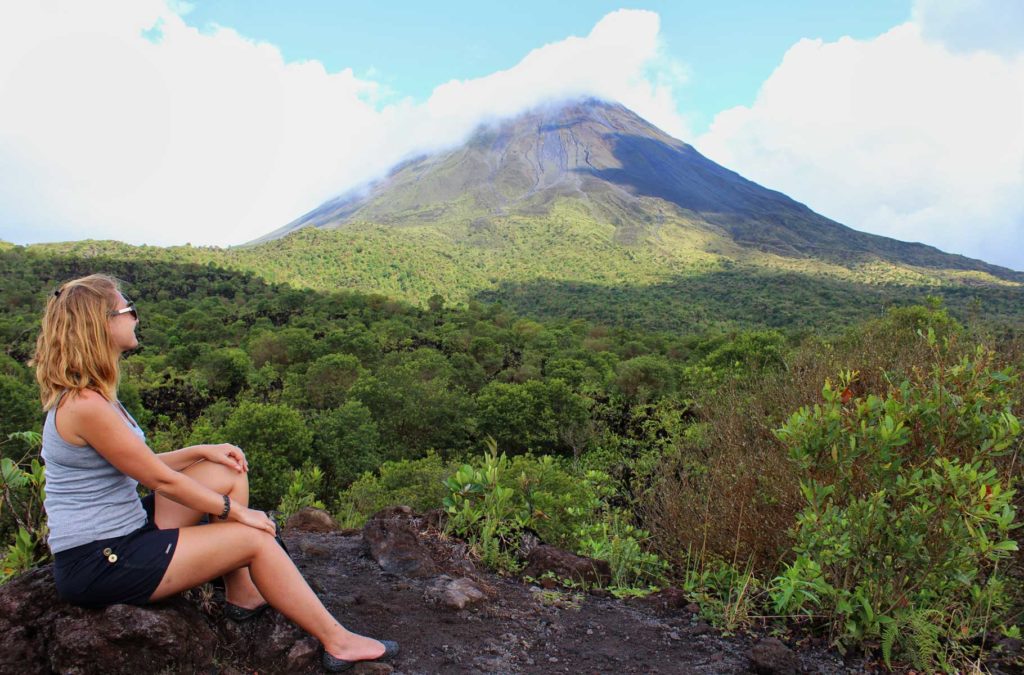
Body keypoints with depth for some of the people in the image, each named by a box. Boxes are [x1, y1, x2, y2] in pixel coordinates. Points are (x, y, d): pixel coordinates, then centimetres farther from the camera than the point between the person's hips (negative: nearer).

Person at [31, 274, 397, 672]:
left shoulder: (89, 393, 7)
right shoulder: (85, 405, -24)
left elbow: (141, 466, 12)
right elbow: (161, 480, -19)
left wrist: (203, 451, 3)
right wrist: (236, 512, -9)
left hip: (119, 533, 10)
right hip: (98, 564, -10)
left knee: (229, 473, 6)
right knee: (254, 538, -12)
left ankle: (241, 594, 15)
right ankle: (337, 642, 0)